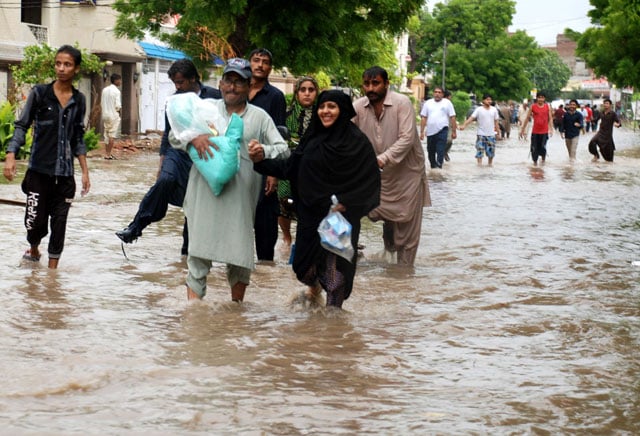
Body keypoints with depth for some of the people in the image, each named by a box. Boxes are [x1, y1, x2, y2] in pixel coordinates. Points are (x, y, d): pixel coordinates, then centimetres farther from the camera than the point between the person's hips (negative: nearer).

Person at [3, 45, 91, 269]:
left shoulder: (79, 100, 5)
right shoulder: (40, 93, -4)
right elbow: (22, 125, -3)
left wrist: (85, 171, 9)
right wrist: (11, 155, -16)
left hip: (64, 174, 2)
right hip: (39, 170, -2)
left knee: (59, 221, 3)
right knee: (36, 219, -2)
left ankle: (52, 268, 15)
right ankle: (34, 250, 30)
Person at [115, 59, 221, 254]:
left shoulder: (214, 97, -1)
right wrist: (162, 163, 12)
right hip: (177, 152, 1)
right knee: (165, 180, -28)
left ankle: (188, 249, 15)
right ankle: (136, 227, -26)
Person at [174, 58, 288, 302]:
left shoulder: (259, 117, 12)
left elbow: (283, 149, 7)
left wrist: (264, 151, -16)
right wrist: (192, 138, -12)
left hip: (240, 197, 0)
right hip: (205, 193, 0)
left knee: (239, 254, 6)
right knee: (198, 253, -4)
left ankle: (237, 305, 23)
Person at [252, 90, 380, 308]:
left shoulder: (356, 141, -6)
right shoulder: (312, 138, 8)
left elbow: (370, 178, -9)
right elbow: (290, 166, 7)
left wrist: (346, 202, -18)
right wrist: (261, 162, -6)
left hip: (340, 214, -4)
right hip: (311, 212, 4)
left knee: (334, 265, -3)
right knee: (304, 264, 9)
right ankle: (314, 285, 44)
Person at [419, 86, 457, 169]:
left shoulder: (447, 103, 4)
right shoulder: (428, 103, 10)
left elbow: (452, 118, 3)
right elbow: (423, 118, 8)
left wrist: (453, 131, -1)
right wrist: (422, 132, 2)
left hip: (442, 131, -3)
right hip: (430, 131, 3)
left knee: (440, 152, -13)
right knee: (431, 152, 11)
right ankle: (433, 167, 25)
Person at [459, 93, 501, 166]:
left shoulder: (494, 110, 5)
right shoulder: (479, 109, -5)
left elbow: (496, 122, 10)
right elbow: (471, 118, -13)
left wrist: (498, 132, 9)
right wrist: (464, 125, -26)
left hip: (491, 134, 3)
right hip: (481, 134, -3)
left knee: (491, 151, 7)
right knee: (480, 151, -7)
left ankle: (490, 164, 24)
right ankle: (479, 164, -3)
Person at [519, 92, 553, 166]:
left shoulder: (548, 106, 2)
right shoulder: (532, 107, 0)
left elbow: (550, 118, 4)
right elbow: (527, 118, 5)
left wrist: (551, 129, -6)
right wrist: (522, 129, 5)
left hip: (544, 131, 0)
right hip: (535, 131, 0)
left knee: (543, 147, -9)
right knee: (534, 148, 2)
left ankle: (543, 158, 19)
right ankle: (535, 161, 19)